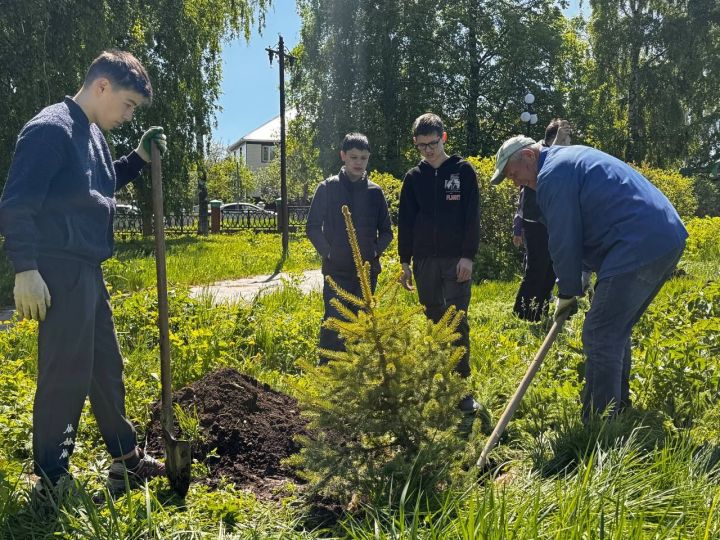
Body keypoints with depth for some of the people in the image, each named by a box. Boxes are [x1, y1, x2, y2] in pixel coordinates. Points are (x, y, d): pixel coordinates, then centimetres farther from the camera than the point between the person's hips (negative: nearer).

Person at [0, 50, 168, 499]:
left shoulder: (94, 135, 14)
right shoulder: (50, 129, -15)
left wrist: (139, 158, 14)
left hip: (88, 271, 10)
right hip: (60, 272, -10)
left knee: (106, 366, 17)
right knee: (66, 375, -2)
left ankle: (127, 459, 32)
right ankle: (51, 480, 14)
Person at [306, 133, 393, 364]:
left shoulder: (375, 191, 7)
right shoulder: (328, 188, 0)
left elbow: (386, 232, 13)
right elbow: (312, 226, 3)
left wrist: (375, 252, -1)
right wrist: (327, 252, -6)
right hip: (336, 270, -3)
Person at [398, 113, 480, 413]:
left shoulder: (463, 171, 2)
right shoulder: (413, 177, 10)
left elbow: (472, 217, -3)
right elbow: (405, 222, 11)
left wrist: (468, 255, -11)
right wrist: (405, 262, 7)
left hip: (456, 259, -3)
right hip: (424, 261, 3)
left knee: (457, 321, -7)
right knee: (434, 321, 9)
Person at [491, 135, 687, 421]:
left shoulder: (552, 174, -8)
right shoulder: (572, 157, 24)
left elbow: (563, 241, -7)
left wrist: (567, 292, 6)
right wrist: (576, 281, 21)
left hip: (637, 248, -11)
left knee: (600, 338, -7)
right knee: (616, 332, 20)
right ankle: (619, 407, 32)